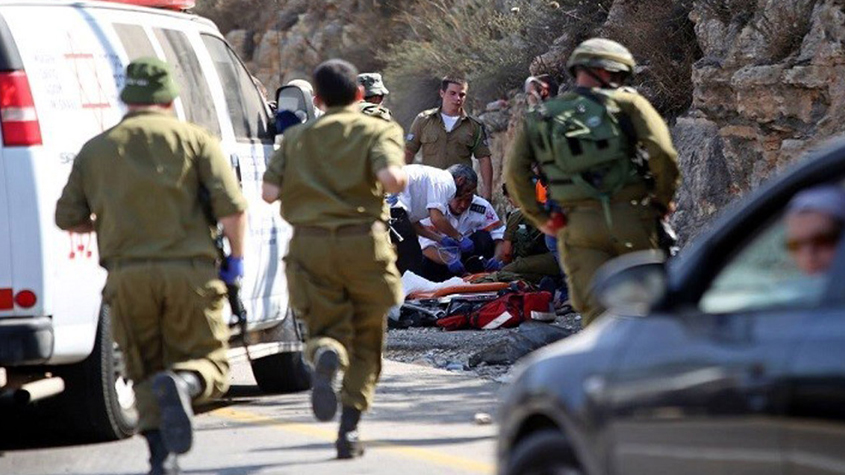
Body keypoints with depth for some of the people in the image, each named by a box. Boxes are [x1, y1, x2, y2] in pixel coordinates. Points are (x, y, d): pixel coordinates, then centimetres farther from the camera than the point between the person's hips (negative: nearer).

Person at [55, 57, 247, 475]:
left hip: (127, 275, 2)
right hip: (188, 270, -2)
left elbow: (68, 218, 12)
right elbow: (232, 206, -6)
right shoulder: (195, 139, 4)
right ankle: (182, 383, -27)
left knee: (145, 370, 15)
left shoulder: (95, 149, 11)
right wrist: (236, 257, 8)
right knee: (208, 362, 8)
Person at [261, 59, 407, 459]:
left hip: (310, 246, 1)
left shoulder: (297, 137, 10)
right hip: (363, 243, -1)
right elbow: (390, 176, -17)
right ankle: (349, 428, 4)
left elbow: (269, 192, 0)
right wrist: (400, 179, 6)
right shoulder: (378, 130, 3)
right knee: (366, 341, 13)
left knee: (327, 328, 10)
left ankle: (326, 355, -28)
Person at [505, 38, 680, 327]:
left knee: (595, 309, -1)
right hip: (630, 216, -2)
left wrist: (540, 218, 8)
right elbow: (663, 153, -8)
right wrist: (663, 201, 5)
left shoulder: (540, 118, 15)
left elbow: (515, 172, 3)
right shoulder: (626, 103, 5)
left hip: (577, 226, 2)